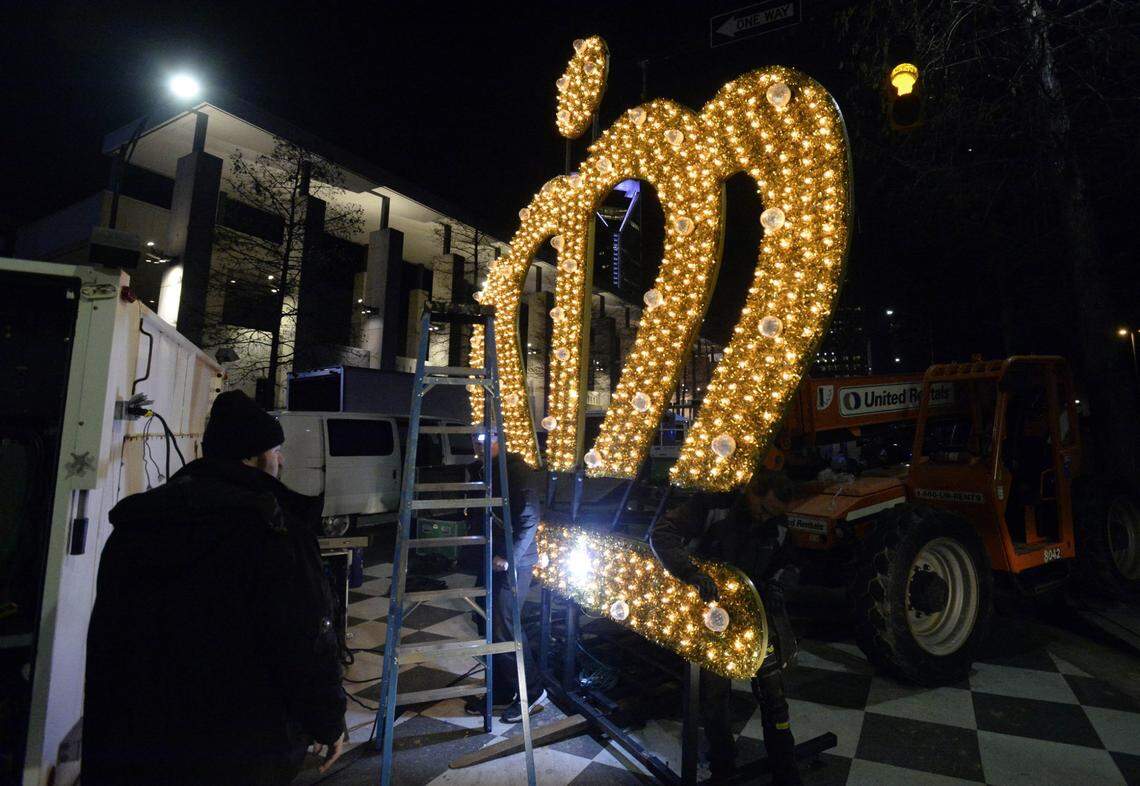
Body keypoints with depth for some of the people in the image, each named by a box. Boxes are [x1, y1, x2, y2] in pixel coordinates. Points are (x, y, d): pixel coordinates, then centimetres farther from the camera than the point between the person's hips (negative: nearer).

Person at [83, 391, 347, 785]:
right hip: (246, 754, -6)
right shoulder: (274, 530, -21)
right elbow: (308, 645, -21)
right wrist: (330, 724, -5)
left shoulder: (130, 527, 2)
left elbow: (106, 642, 10)